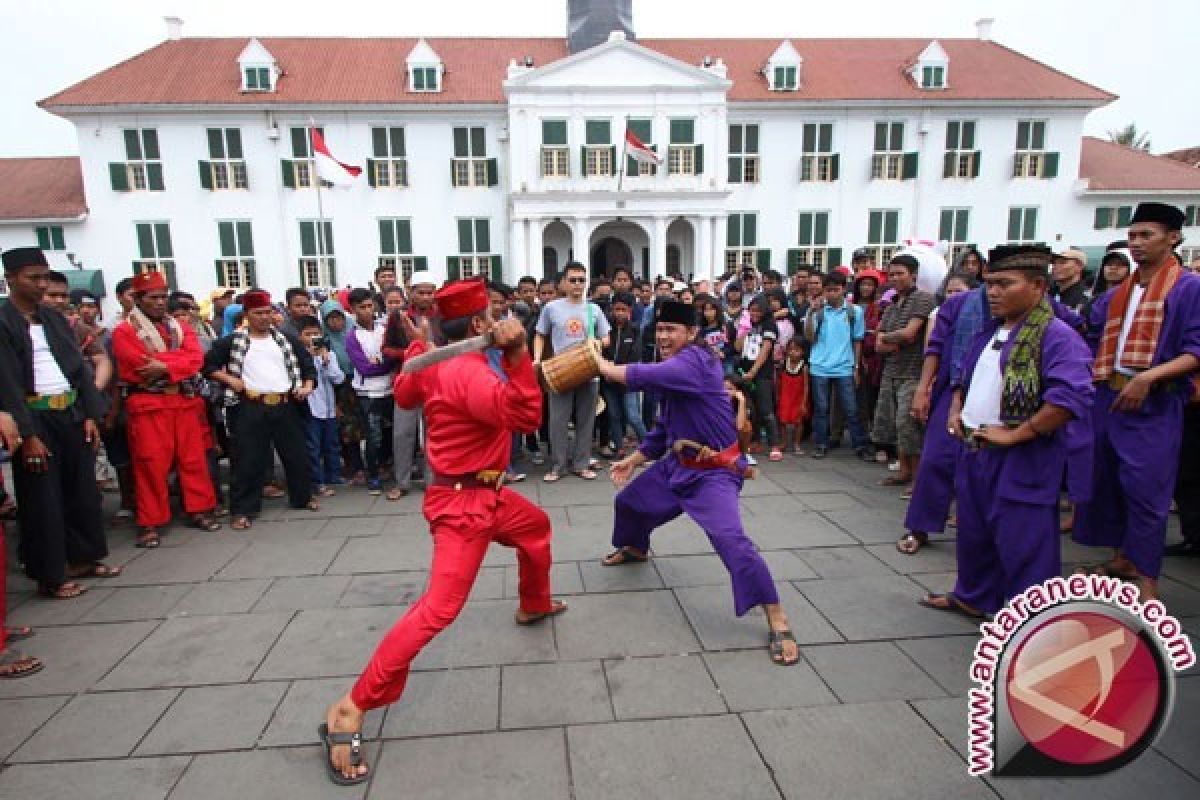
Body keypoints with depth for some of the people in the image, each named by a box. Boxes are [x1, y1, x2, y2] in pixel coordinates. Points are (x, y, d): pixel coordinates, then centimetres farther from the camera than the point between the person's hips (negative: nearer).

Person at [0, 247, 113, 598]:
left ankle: (83, 558, 28)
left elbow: (80, 367, 11)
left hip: (71, 415, 6)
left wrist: (90, 415, 2)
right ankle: (50, 575, 15)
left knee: (82, 490, 13)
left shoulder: (54, 318, 11)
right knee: (43, 500, 3)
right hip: (35, 419, -6)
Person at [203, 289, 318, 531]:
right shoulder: (232, 341, 4)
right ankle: (242, 510, 8)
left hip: (285, 405, 3)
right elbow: (209, 365, 5)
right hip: (251, 408, -3)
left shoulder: (286, 339, 12)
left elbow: (306, 362, 17)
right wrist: (230, 380, -8)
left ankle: (303, 497, 27)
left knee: (296, 454, 10)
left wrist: (308, 384, 2)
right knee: (249, 459, -1)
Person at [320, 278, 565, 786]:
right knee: (439, 607, -15)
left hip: (484, 494, 11)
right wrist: (516, 354, -33)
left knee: (536, 526, 32)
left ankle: (534, 607, 56)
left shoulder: (437, 363, 3)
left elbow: (404, 395, 20)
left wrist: (417, 345, 24)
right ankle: (351, 709, -9)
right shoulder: (472, 372, -27)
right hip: (463, 503, -11)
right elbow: (527, 417, -31)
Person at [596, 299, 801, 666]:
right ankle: (635, 549, 55)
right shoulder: (672, 371, 7)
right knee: (628, 500, 23)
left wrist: (603, 367, -24)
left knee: (730, 539, -26)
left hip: (713, 471, -9)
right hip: (679, 463, 10)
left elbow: (645, 376, -38)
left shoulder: (697, 360, -22)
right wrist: (633, 460, 14)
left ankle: (778, 621, -12)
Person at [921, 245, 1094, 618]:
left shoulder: (1057, 336, -14)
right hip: (975, 452, 8)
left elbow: (1069, 398, -25)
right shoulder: (989, 332, 12)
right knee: (974, 532, 20)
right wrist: (955, 410, 8)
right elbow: (964, 377, 25)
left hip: (1023, 461, -8)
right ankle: (972, 597, 39)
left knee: (1022, 544, 1)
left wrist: (1013, 435, -22)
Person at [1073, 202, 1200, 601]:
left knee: (1144, 488, -6)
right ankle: (1122, 557, 27)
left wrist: (1148, 377, -23)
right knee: (1107, 480, 12)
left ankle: (1147, 576, 5)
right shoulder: (1118, 293, 15)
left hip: (1153, 403, -6)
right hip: (1108, 396, 6)